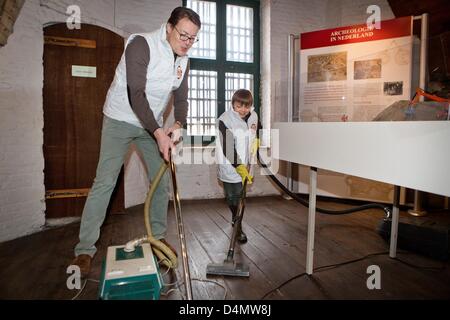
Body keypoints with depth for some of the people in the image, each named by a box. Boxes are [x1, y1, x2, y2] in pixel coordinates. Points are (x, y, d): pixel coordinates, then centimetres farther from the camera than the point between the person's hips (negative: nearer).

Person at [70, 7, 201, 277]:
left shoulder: (183, 62, 2)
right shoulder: (141, 44, -20)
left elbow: (181, 98, 4)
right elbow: (136, 94, -27)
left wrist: (178, 125, -17)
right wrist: (159, 133, -34)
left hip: (152, 125, 6)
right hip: (121, 120, -6)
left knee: (162, 181, 4)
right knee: (105, 182, -9)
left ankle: (158, 236, 21)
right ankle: (85, 249, 2)